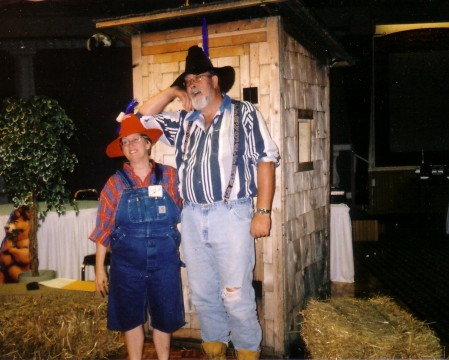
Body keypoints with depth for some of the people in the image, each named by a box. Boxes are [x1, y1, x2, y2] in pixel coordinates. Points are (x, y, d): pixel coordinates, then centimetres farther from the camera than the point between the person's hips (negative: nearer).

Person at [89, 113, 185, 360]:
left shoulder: (169, 176, 1)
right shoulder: (116, 183, 1)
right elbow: (104, 228, 1)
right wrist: (99, 269, -1)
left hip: (165, 262, 0)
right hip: (127, 263, 0)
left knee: (164, 318, 9)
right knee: (131, 318, 10)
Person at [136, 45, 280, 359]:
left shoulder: (244, 113, 3)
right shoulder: (184, 121, 17)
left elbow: (266, 159, -3)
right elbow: (144, 118, 17)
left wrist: (263, 211, -10)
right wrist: (172, 92, 12)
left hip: (231, 215, -5)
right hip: (192, 218, 5)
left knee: (236, 296, -4)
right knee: (203, 294, 12)